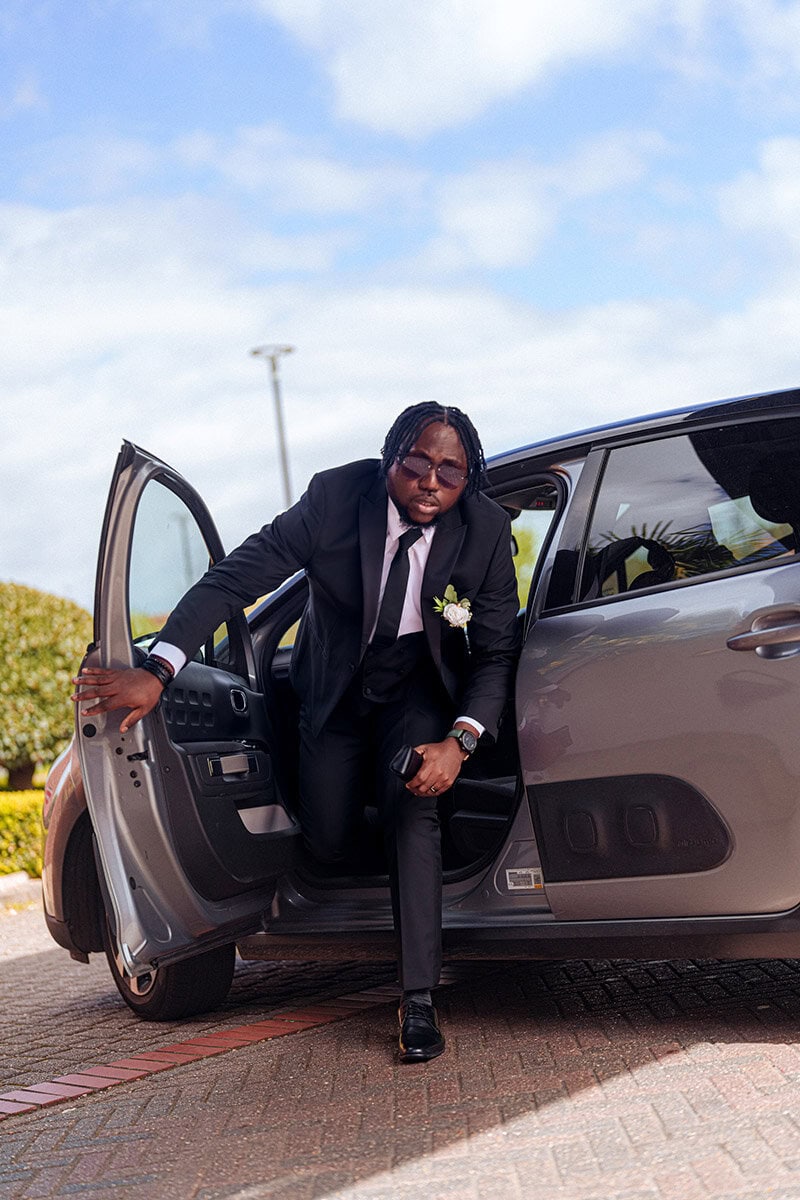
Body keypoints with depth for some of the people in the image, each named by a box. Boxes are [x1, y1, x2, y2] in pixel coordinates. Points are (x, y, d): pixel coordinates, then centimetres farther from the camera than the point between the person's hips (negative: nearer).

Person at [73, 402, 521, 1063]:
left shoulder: (486, 529, -23)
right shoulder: (336, 496, -27)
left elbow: (497, 653, -16)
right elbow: (236, 576, -26)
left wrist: (459, 742, -33)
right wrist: (158, 669, -34)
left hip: (417, 692, -1)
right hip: (335, 687, 1)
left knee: (412, 812, -25)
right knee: (329, 844, 3)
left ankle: (419, 1002, -20)